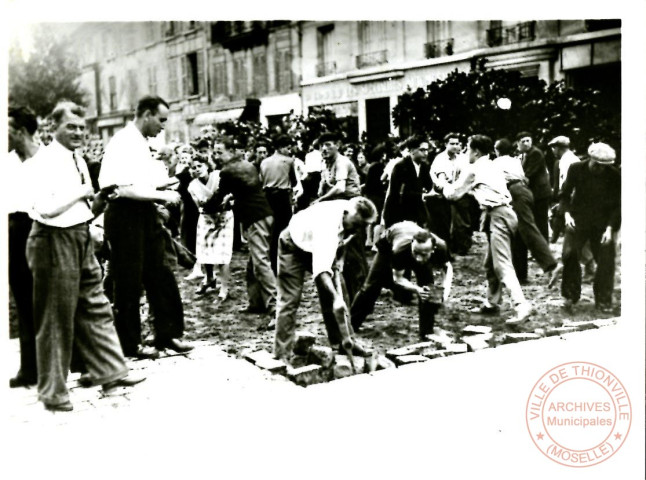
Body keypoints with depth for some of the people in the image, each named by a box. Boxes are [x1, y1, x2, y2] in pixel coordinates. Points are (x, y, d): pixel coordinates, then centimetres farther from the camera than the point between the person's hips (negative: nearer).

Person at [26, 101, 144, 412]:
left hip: (81, 238, 8)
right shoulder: (44, 162, -14)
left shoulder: (78, 160, 12)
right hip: (54, 240, -8)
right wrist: (82, 193, -17)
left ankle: (110, 372, 25)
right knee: (55, 318, 2)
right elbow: (46, 209, -24)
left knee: (95, 308, 13)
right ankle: (52, 391, 16)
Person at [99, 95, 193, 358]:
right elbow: (126, 189, -24)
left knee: (161, 275, 11)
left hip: (145, 213, 9)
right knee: (129, 282, 2)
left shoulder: (141, 143, 13)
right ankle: (130, 344, 15)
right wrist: (162, 195, -19)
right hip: (125, 215, -9)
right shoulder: (123, 143, -16)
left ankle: (168, 334, 22)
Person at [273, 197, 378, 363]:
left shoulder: (354, 218, -20)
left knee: (336, 289, 3)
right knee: (290, 299, -11)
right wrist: (336, 299, -60)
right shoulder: (327, 224, -44)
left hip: (325, 247, 7)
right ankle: (282, 355, -5)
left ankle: (342, 340, 16)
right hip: (294, 245, -7)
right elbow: (321, 269, -52)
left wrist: (338, 263, -9)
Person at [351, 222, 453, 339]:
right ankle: (351, 324, 20)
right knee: (372, 286, 3)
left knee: (427, 288, -15)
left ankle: (427, 333, -1)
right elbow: (397, 278, -30)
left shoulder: (440, 247, -41)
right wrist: (417, 289, -47)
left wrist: (446, 290, -34)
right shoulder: (400, 249, -47)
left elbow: (448, 267, -17)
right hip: (389, 244, -2)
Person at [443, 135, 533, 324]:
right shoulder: (494, 167, 21)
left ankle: (522, 306, -27)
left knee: (503, 265, -15)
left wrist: (446, 188, 30)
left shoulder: (473, 169, 0)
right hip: (506, 213, 9)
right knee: (491, 263, 19)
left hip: (497, 216, -8)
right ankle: (492, 304, 27)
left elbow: (453, 193, 10)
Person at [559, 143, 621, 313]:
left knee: (606, 260, -2)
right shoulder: (576, 169, -6)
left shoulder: (614, 175, -7)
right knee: (569, 253, -13)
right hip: (578, 221, 0)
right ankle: (570, 296, 4)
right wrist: (567, 213, -15)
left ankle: (603, 301, 12)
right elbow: (565, 194, 2)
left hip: (603, 224, 0)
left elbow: (617, 205, -3)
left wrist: (610, 228, -14)